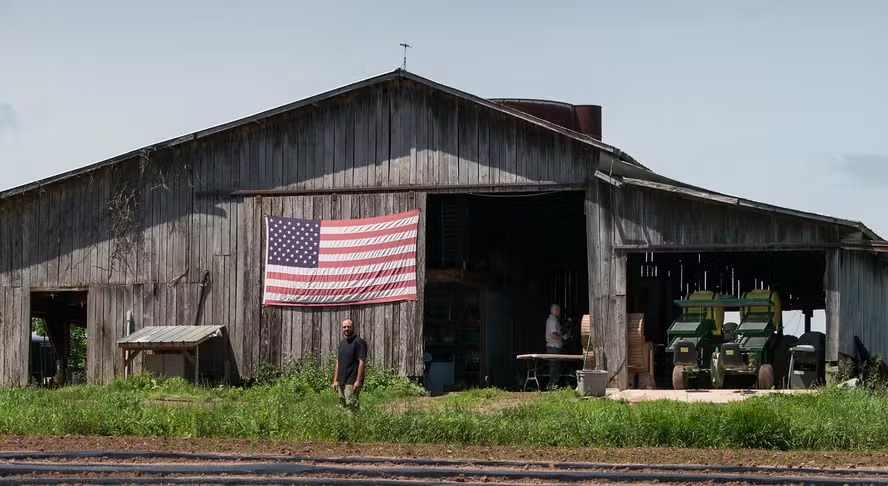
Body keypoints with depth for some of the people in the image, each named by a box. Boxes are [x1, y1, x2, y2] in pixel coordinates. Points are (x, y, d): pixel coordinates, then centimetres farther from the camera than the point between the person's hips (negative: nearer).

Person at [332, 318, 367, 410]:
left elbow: (362, 362, -13)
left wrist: (358, 381, -18)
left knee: (351, 406, -13)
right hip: (341, 382, 8)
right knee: (343, 405, 7)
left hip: (352, 382, -8)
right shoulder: (342, 343, 17)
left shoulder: (359, 342, -8)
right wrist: (335, 380, 14)